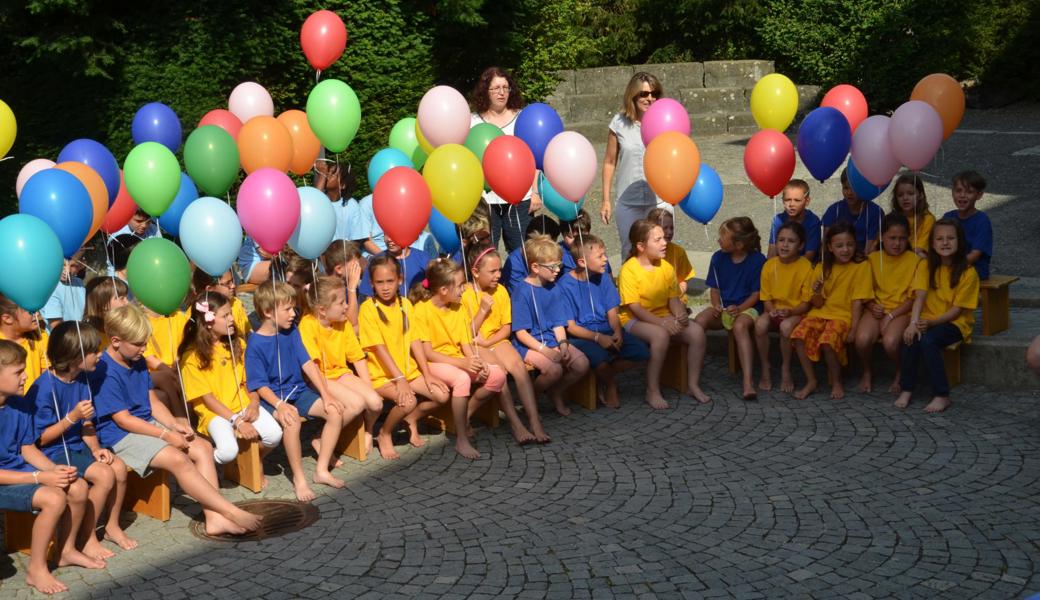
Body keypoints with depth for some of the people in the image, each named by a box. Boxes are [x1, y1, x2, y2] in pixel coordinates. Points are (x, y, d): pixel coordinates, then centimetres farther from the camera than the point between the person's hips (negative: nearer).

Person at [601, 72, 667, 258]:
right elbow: (610, 162, 6)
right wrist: (606, 200, 6)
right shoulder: (619, 123, -1)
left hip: (659, 200, -1)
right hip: (627, 202, 1)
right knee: (629, 254, 10)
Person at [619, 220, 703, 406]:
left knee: (697, 332, -17)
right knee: (660, 335, -36)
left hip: (663, 317, 6)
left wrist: (680, 315, -16)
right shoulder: (629, 270, -15)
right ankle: (652, 391, -23)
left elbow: (673, 298, 7)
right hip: (634, 320, -6)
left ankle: (693, 385, -3)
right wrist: (663, 323, -27)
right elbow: (634, 307, -19)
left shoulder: (666, 267, 5)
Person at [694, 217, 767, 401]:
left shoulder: (757, 260, -7)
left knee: (740, 326, -39)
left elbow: (756, 293, -5)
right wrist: (717, 306, -10)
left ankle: (748, 381, -46)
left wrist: (739, 308, -21)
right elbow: (714, 289, 10)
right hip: (723, 308, 4)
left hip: (747, 308, -4)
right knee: (699, 321, -28)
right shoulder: (718, 258, 5)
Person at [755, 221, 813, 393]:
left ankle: (786, 370, -11)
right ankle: (765, 368, -9)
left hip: (796, 312, -3)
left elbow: (806, 302, -8)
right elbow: (766, 297, 5)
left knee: (786, 326, -36)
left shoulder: (806, 267, -9)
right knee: (760, 323, -30)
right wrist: (771, 310, -16)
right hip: (774, 310, 3)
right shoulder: (769, 265, 0)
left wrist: (790, 312, -25)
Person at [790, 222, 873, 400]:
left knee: (827, 340, -33)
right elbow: (817, 304, 9)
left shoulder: (861, 266, -3)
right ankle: (811, 382, -11)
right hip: (820, 313, 4)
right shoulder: (822, 268, 7)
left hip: (843, 316, -4)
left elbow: (857, 301, -7)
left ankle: (836, 383, -8)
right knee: (799, 335, -25)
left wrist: (853, 329, -14)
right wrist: (816, 293, -14)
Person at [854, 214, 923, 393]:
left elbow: (913, 297, -1)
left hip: (901, 311, -2)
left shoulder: (915, 260, 2)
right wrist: (872, 306, -7)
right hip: (876, 309, 2)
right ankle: (867, 372, 4)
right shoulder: (873, 258, 10)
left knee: (890, 341, -33)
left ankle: (901, 373, 2)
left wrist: (891, 315, -11)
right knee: (862, 339, -29)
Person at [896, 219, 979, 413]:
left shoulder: (968, 272, -9)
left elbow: (957, 309, -11)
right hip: (927, 321, 3)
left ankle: (942, 395, -22)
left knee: (928, 340, -32)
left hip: (955, 323, -3)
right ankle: (906, 390, -14)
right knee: (911, 338, -29)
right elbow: (920, 297, -11)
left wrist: (930, 323, -23)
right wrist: (914, 322, -29)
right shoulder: (926, 267, 2)